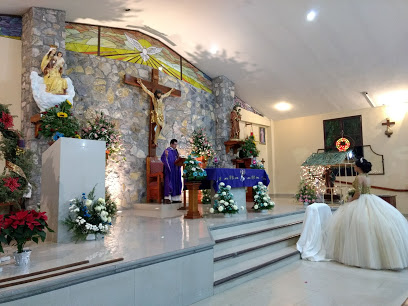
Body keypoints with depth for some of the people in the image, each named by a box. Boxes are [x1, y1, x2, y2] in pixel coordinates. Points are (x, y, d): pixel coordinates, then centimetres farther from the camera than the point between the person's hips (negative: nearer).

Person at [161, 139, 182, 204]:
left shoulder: (175, 151, 15)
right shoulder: (167, 150, -9)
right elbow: (163, 158, -21)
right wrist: (166, 155, -40)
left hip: (176, 171, 8)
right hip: (169, 170, -8)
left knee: (176, 183, 8)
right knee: (169, 183, -8)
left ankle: (175, 198, 14)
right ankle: (167, 198, -5)